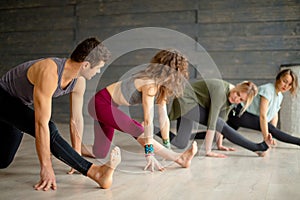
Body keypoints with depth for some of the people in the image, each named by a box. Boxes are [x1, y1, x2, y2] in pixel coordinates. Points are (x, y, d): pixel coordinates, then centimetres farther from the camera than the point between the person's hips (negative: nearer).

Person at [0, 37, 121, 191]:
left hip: (20, 104, 8)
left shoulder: (79, 82, -13)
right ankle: (96, 173, -38)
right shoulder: (49, 74, -37)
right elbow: (42, 124, -39)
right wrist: (46, 167, -37)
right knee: (49, 131, -31)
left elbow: (76, 120, -4)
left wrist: (77, 158, -1)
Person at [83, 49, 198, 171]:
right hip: (101, 103, -9)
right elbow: (148, 120, -31)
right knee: (139, 131, -21)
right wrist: (149, 152, -32)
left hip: (109, 105, 9)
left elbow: (163, 118, 3)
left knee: (100, 153, 8)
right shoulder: (150, 84, -27)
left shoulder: (161, 87, 2)